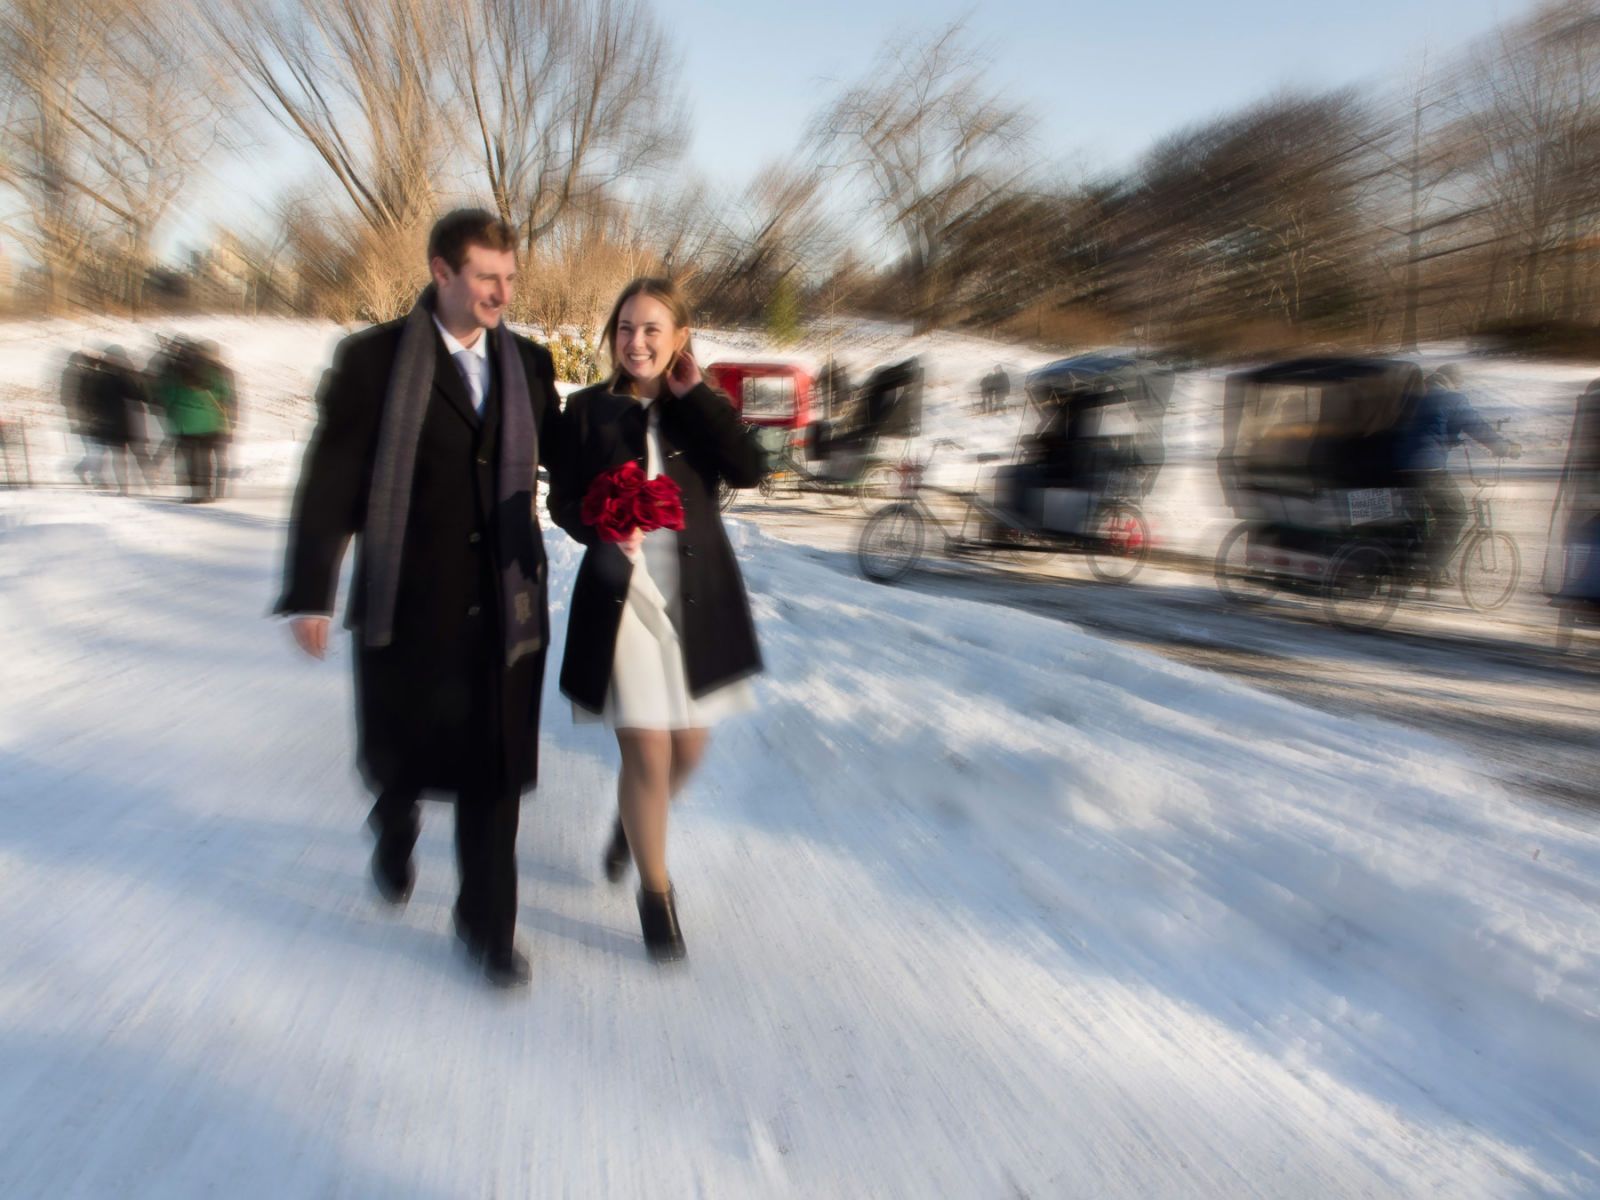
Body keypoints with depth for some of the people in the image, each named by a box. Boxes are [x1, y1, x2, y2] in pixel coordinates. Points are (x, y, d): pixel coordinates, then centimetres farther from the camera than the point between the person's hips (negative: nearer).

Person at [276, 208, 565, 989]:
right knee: (400, 754, 15)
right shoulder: (372, 360, -5)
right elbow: (331, 482, -6)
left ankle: (487, 927, 24)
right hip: (407, 604, -2)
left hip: (505, 605, 2)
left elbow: (561, 455, 13)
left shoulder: (529, 363, 6)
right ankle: (395, 834, 51)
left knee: (494, 770, 7)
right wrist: (310, 594, -8)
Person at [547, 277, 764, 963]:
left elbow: (748, 470, -11)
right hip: (622, 595, -2)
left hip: (698, 597, 2)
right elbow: (564, 500, 2)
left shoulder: (701, 409, 5)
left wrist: (695, 394, -11)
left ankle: (631, 823, 44)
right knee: (646, 751, -2)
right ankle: (655, 893, 19)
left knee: (689, 748, 11)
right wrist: (603, 528, -18)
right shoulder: (589, 409, 1)